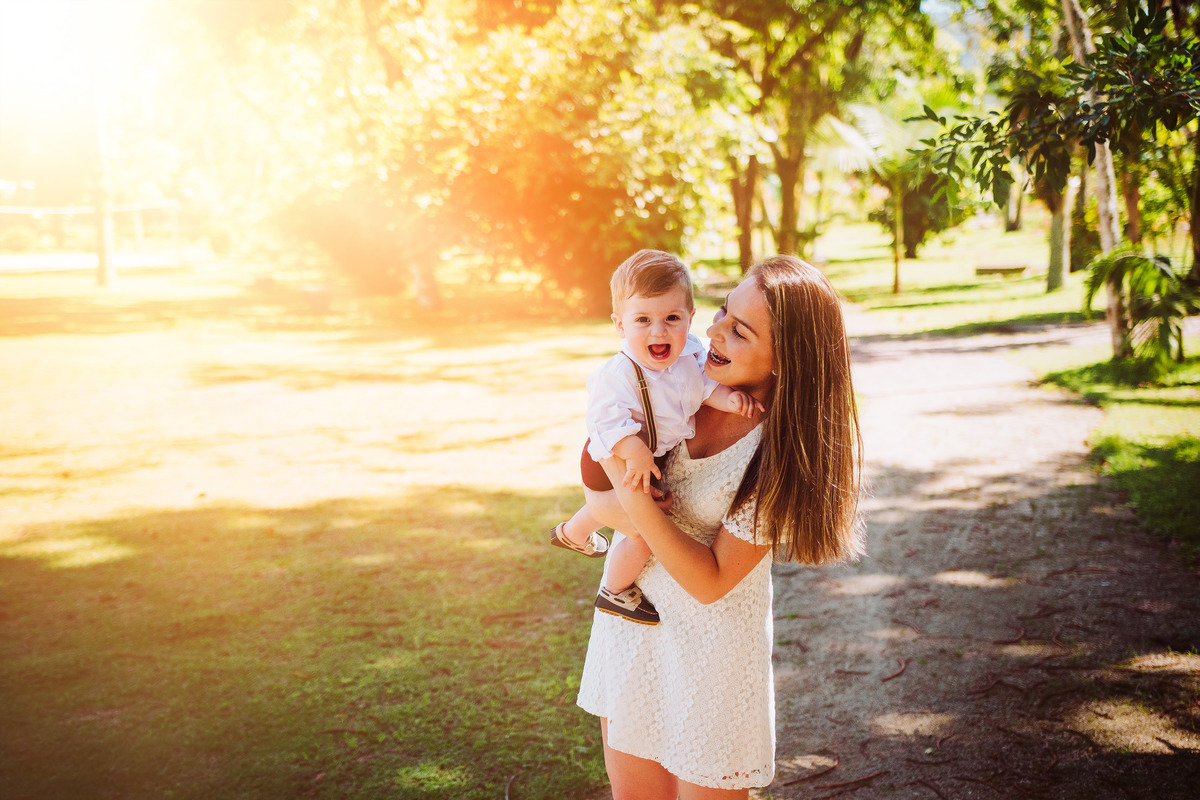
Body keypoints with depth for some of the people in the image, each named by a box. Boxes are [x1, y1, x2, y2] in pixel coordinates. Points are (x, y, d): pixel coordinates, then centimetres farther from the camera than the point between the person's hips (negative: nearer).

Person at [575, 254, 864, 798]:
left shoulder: (786, 452, -23)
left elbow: (710, 582, -22)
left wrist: (634, 497, -28)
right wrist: (607, 508, -20)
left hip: (710, 639, -5)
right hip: (630, 620, 6)